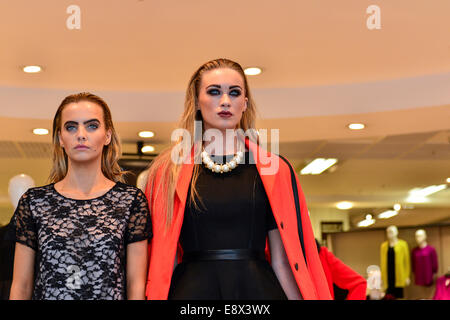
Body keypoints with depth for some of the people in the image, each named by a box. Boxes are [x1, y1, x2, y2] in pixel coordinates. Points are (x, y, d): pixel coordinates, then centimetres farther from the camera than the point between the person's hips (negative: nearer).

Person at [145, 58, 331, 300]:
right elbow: (163, 259, 2)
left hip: (257, 288, 1)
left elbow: (282, 262, 2)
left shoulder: (273, 170, 4)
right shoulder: (168, 171, 3)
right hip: (191, 289, 0)